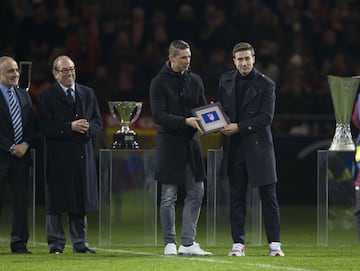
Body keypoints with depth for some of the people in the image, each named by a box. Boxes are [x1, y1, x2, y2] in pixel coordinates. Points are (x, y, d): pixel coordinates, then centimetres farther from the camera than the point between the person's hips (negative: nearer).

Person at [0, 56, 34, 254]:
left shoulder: (24, 96, 15)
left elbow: (31, 125, 13)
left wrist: (25, 145, -4)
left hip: (21, 155, 6)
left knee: (21, 201, 5)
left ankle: (19, 243, 9)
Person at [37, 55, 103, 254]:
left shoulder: (88, 94, 14)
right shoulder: (47, 97, -2)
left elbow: (98, 122, 13)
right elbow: (44, 127, -10)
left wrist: (88, 127, -9)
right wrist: (70, 127, -18)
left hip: (83, 155, 4)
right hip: (58, 155, -4)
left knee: (81, 200, 6)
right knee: (56, 201, -1)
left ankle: (80, 243, 13)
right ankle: (56, 243, 6)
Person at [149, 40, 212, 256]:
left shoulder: (195, 80, 11)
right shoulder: (160, 82, -5)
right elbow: (158, 115, -13)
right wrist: (185, 121, -24)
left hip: (191, 141, 5)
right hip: (169, 143, -5)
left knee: (196, 193, 2)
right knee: (169, 196, 0)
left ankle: (188, 243, 6)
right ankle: (170, 243, 7)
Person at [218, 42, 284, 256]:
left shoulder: (266, 85, -4)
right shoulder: (226, 81, 10)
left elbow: (266, 117, -10)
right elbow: (221, 108, 20)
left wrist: (239, 127, -14)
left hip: (258, 145, -4)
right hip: (234, 147, 4)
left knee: (269, 196, -1)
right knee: (237, 197, 5)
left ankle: (275, 243, 3)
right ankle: (238, 243, 9)